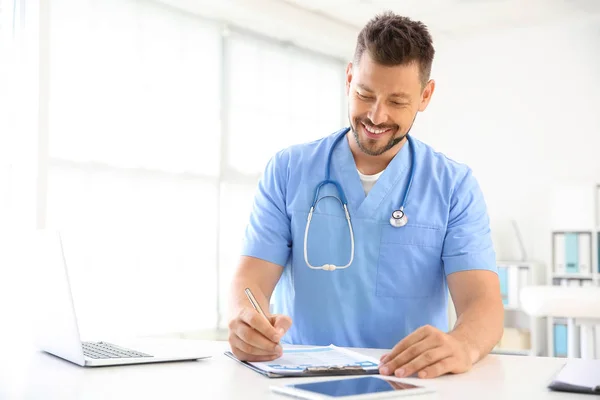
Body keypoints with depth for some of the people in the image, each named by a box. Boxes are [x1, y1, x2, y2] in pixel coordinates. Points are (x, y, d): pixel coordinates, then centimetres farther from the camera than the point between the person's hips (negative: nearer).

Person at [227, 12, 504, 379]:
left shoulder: (456, 187, 0)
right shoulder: (287, 171, 2)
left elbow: (483, 301, -10)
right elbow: (253, 278, -3)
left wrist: (462, 345, -34)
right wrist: (247, 321, -28)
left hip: (408, 379, -1)